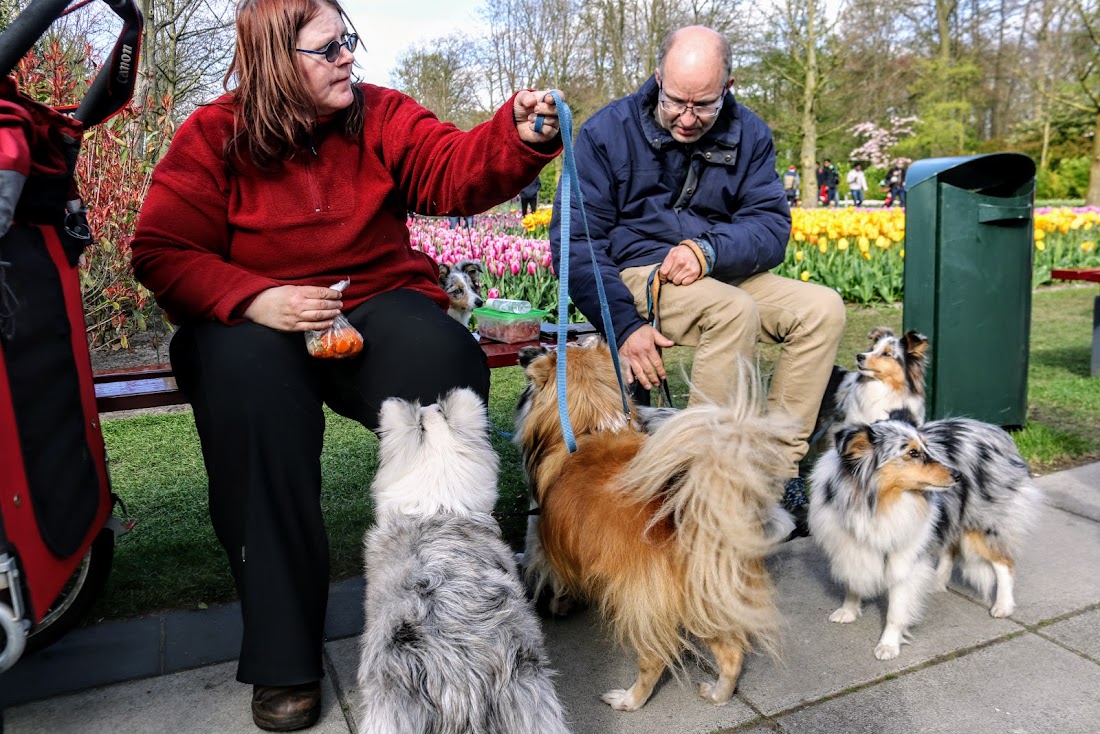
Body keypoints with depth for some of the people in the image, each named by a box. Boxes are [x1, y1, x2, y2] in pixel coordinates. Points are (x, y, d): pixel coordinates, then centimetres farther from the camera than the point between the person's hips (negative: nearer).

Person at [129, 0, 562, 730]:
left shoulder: (381, 115, 4)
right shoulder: (212, 136, -1)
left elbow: (457, 169, -9)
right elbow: (163, 252, -5)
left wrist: (520, 138, -30)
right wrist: (255, 299, -21)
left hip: (378, 305, 2)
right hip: (254, 320, -1)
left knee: (444, 358, -30)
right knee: (247, 378, -35)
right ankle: (284, 659, -23)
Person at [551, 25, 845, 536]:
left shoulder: (749, 135, 4)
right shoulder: (608, 131, -7)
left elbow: (772, 226, -3)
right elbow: (575, 241, -11)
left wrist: (708, 250, -26)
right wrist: (624, 324, -24)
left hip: (720, 275, 5)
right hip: (633, 273, -5)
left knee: (823, 308, -15)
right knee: (734, 310, -32)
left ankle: (775, 468, -15)